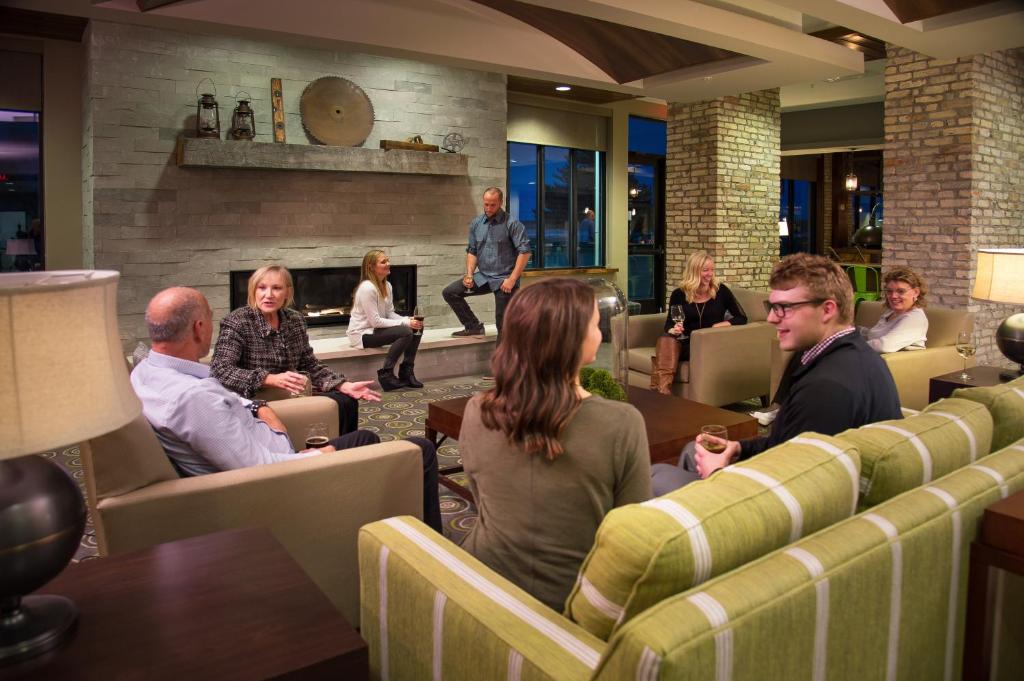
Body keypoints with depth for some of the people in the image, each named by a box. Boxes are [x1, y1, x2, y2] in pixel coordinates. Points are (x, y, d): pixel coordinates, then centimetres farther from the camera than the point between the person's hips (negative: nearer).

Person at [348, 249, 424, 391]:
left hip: (376, 329, 9)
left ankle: (406, 372, 0)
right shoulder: (367, 288, -22)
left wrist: (408, 319, -13)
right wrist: (405, 323, -23)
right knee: (405, 332, -26)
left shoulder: (387, 285, 6)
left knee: (417, 327, -6)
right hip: (362, 334, -9)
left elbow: (390, 314, 7)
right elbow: (375, 321, -24)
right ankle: (386, 374, -16)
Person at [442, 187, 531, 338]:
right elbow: (472, 251, 12)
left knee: (503, 325, -2)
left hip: (504, 280, -5)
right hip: (483, 277, 6)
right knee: (449, 292, -2)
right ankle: (474, 326, 7)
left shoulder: (512, 223, -10)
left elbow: (524, 252, -14)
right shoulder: (476, 223, 6)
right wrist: (470, 274, -4)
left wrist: (512, 279, -20)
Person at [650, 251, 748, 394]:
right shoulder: (679, 294, 5)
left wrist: (722, 325, -12)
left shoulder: (720, 290, 5)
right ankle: (661, 390, -43)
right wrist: (672, 330, -15)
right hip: (685, 342, 1)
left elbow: (742, 318, 7)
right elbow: (668, 325, 10)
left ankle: (661, 390, -37)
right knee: (665, 340, -33)